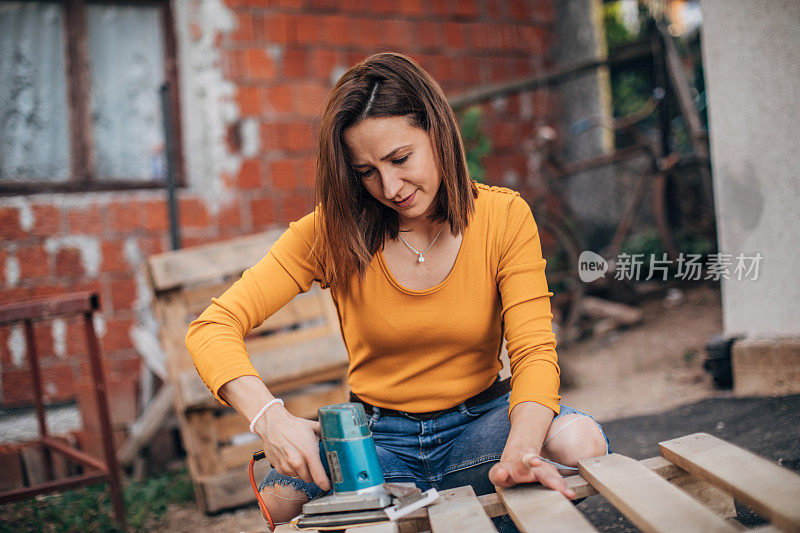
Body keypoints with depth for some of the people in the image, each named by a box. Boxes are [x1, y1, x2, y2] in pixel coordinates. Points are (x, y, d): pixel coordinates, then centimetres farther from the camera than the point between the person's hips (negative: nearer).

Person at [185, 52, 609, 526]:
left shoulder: (504, 216, -8)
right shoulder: (334, 230, -9)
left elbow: (534, 351, -15)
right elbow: (213, 328, -15)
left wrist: (520, 450, -38)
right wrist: (270, 418, -35)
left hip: (479, 420, 0)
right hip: (379, 434, 0)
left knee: (580, 442, -30)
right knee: (286, 495, -30)